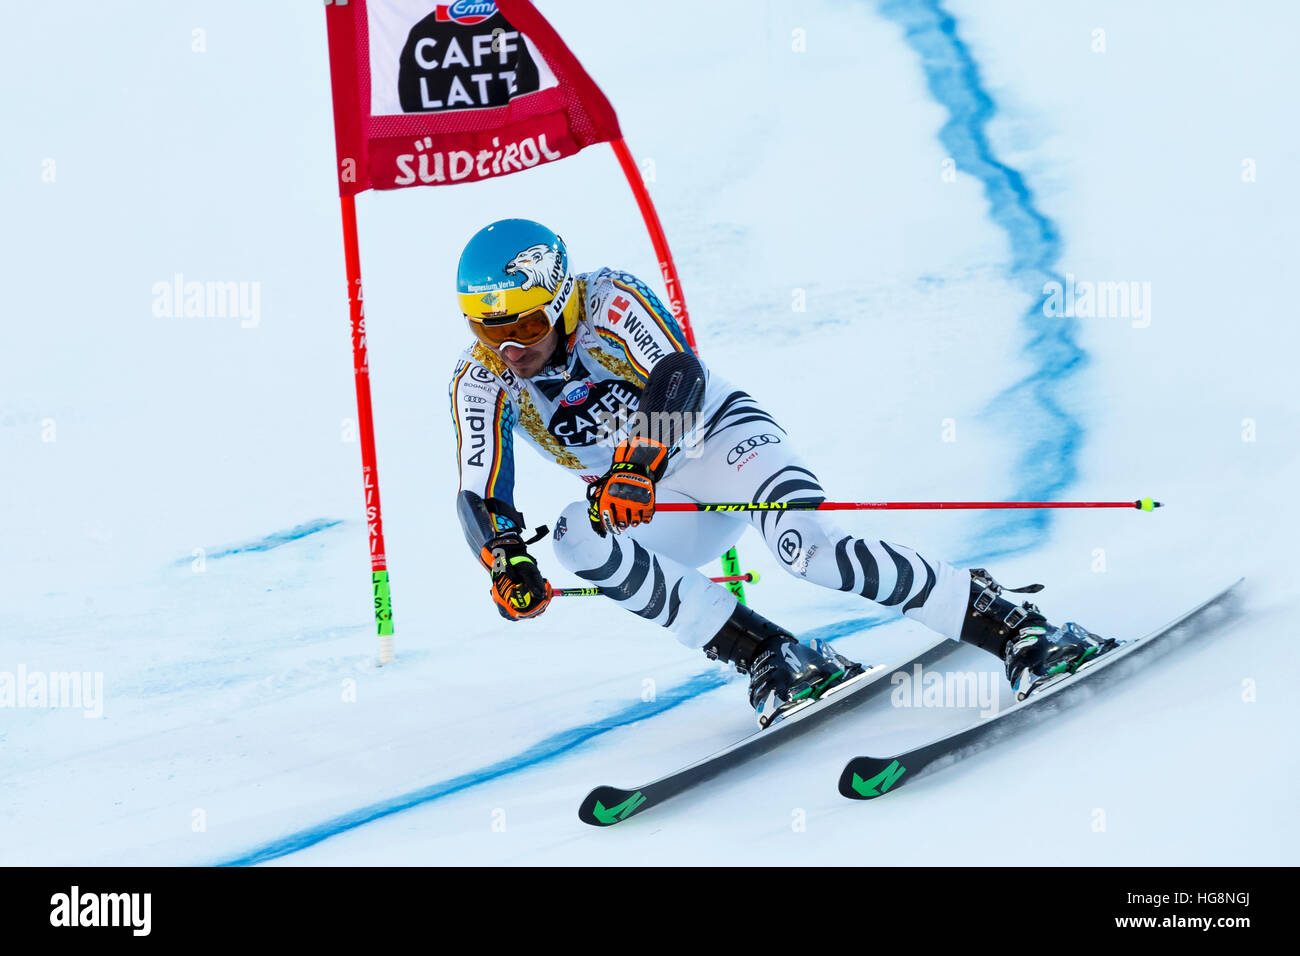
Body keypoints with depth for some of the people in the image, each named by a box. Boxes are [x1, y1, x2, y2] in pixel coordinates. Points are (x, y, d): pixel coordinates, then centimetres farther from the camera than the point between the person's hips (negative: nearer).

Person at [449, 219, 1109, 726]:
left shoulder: (607, 301, -19)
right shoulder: (480, 384, -8)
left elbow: (680, 374, -33)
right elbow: (480, 498, -12)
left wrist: (638, 465, -50)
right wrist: (508, 563, -35)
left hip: (720, 436, -5)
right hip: (659, 509, 5)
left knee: (807, 548, -33)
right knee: (576, 539, -27)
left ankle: (1012, 627, -25)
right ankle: (773, 661, -26)